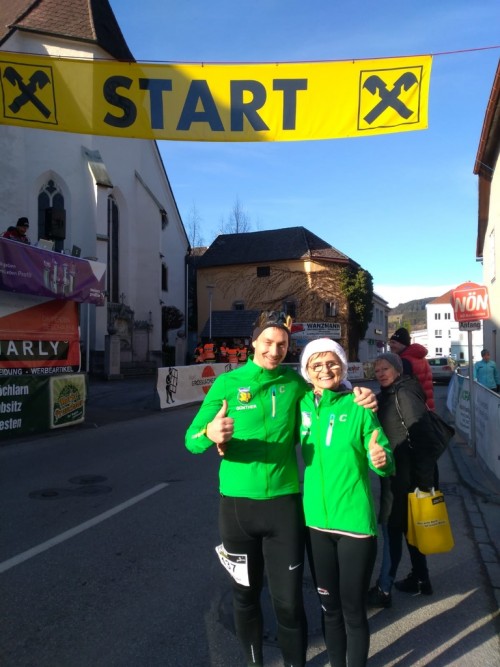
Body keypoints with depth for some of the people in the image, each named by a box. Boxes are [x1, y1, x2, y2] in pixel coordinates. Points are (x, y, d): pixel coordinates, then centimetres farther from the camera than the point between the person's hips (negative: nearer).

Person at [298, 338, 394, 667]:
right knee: (329, 606, 18)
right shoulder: (302, 405, -1)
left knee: (353, 609, 10)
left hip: (355, 521, -3)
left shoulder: (358, 407, -10)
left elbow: (385, 459, -7)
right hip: (316, 520, 3)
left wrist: (381, 458, -29)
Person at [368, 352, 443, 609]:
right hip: (394, 475, 9)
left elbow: (426, 440, -21)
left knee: (392, 529, -2)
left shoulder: (405, 395, -18)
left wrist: (425, 479, -20)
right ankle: (420, 580, 34)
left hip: (405, 476, -9)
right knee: (408, 527, 19)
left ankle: (384, 590, 9)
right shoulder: (386, 396, 10)